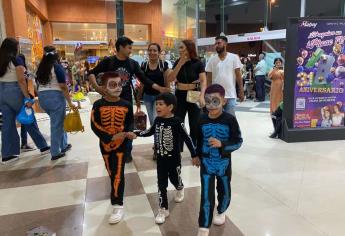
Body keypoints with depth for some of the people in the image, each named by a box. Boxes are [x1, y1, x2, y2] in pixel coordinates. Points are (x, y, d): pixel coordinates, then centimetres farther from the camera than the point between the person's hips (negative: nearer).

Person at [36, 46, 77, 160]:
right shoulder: (57, 67, -8)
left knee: (58, 121, 21)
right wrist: (70, 102, -12)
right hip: (55, 96, -7)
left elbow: (39, 84, 11)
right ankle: (55, 153, 7)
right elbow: (63, 87, -13)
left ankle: (64, 145, 30)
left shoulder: (41, 67, 11)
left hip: (42, 96, 7)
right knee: (56, 124, 1)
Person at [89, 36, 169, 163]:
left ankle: (127, 152, 25)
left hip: (126, 100, 2)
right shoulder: (108, 61, -6)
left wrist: (159, 88, -7)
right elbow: (92, 73, -5)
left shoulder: (133, 63, 2)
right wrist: (97, 87, -23)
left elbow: (144, 79, 2)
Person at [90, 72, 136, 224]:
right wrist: (110, 137, -22)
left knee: (118, 174, -2)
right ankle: (116, 190, 45)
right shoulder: (98, 105, -11)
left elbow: (130, 122, 5)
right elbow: (94, 125, -13)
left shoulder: (126, 105, -7)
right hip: (105, 143, 1)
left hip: (120, 143, -1)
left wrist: (128, 132, -16)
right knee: (111, 172, 18)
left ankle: (118, 205, 6)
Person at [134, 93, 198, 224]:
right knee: (161, 183, 7)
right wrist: (136, 133, 3)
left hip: (174, 158, -4)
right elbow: (150, 132, 14)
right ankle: (163, 209, 19)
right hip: (160, 158, 4)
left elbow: (187, 139, -16)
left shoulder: (177, 122, -20)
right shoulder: (158, 120, -4)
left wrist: (194, 155, -14)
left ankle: (180, 190, 53)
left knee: (175, 178, 17)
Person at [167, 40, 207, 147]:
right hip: (179, 96, 3)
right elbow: (170, 79, -6)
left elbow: (203, 81, -14)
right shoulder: (177, 62, 3)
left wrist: (201, 95, -31)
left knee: (195, 126, 6)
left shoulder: (198, 63, -7)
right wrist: (180, 64, -13)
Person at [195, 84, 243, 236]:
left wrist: (221, 144, -28)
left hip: (224, 163, 0)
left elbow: (238, 142, -13)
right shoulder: (202, 120, -7)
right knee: (206, 196, 1)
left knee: (224, 190, 21)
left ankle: (221, 211, 50)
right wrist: (196, 156, 13)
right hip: (206, 163, 1)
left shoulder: (230, 120, -15)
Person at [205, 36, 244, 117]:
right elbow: (209, 78, 5)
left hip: (230, 95, -2)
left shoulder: (234, 57, 0)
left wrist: (241, 91, -5)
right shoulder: (212, 60, 4)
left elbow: (238, 75, 0)